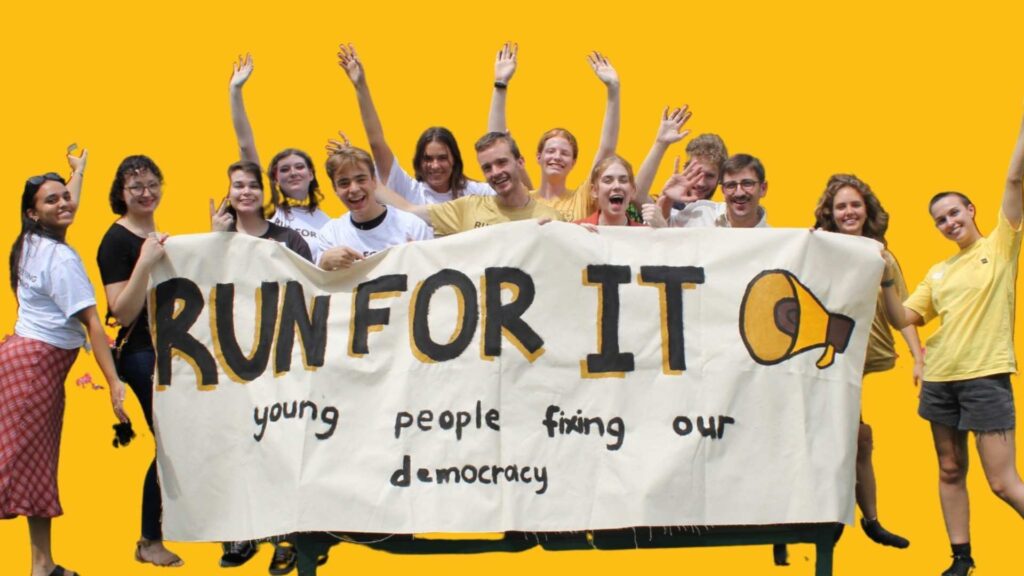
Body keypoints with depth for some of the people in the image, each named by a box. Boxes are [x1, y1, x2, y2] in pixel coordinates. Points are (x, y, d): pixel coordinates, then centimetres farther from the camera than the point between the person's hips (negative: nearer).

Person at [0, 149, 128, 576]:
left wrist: (79, 170, 50)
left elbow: (67, 209, 35)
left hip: (44, 363, 9)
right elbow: (91, 322, -18)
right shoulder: (61, 257, -15)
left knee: (39, 463, 9)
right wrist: (114, 383, -20)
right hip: (35, 362, -9)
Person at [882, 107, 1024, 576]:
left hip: (986, 376, -6)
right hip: (940, 378, 6)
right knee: (950, 471, 11)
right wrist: (886, 280, -2)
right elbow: (903, 319, 12)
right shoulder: (938, 273, 15)